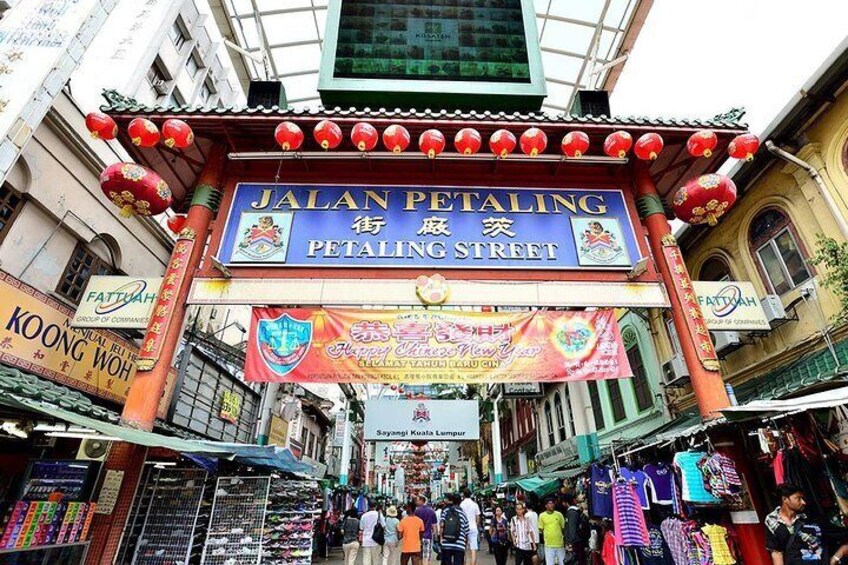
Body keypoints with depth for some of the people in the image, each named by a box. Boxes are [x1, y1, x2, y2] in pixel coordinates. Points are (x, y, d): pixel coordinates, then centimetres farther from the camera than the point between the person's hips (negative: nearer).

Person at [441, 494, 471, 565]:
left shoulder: (446, 510, 6)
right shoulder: (463, 514, 12)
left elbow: (441, 525, -9)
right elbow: (466, 533, 16)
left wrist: (441, 537, -2)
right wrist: (465, 544, 27)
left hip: (446, 544, -1)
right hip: (459, 546, 1)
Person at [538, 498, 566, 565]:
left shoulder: (559, 514, 1)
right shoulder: (542, 515, -2)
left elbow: (563, 528, 5)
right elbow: (541, 529, 5)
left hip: (560, 543, 1)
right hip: (548, 544, -1)